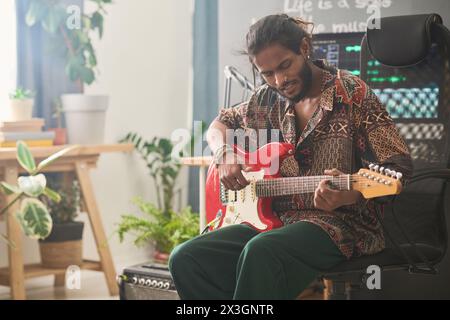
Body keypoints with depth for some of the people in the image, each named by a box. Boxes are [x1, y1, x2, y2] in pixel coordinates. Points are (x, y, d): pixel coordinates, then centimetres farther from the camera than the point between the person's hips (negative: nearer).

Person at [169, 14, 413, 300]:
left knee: (261, 252, -37)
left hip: (341, 223, -6)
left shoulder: (353, 94, -7)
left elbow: (400, 167, -9)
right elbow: (220, 124, 28)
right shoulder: (268, 100, 10)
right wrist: (224, 153, 3)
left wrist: (350, 194, -29)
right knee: (185, 259, -14)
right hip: (274, 221, 6)